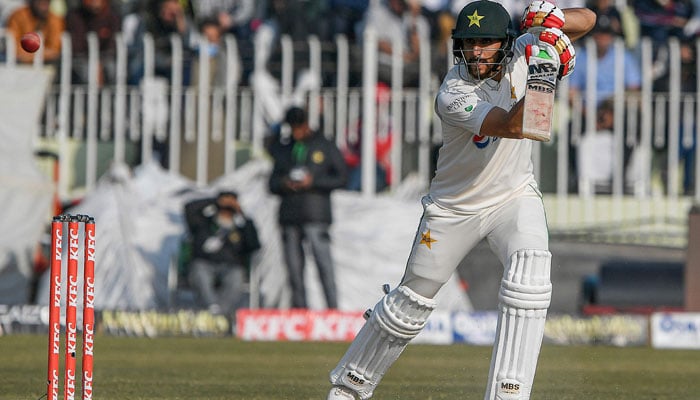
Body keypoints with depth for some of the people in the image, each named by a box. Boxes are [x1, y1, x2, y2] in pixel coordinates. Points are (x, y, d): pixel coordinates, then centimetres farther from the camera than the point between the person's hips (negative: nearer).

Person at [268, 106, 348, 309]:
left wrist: (314, 181, -12)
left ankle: (332, 306, -15)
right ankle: (299, 307, 6)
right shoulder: (284, 149, 17)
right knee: (293, 267, 3)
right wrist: (283, 183, -5)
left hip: (315, 214, -5)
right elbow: (273, 183, 18)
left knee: (323, 262, -13)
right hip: (289, 214, 5)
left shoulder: (325, 147, 5)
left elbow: (341, 177, 0)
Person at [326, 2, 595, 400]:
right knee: (412, 299, 10)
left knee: (530, 268, -28)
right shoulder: (452, 97, -27)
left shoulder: (519, 54, -13)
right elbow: (513, 126, -39)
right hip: (455, 207, -2)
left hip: (514, 197, 2)